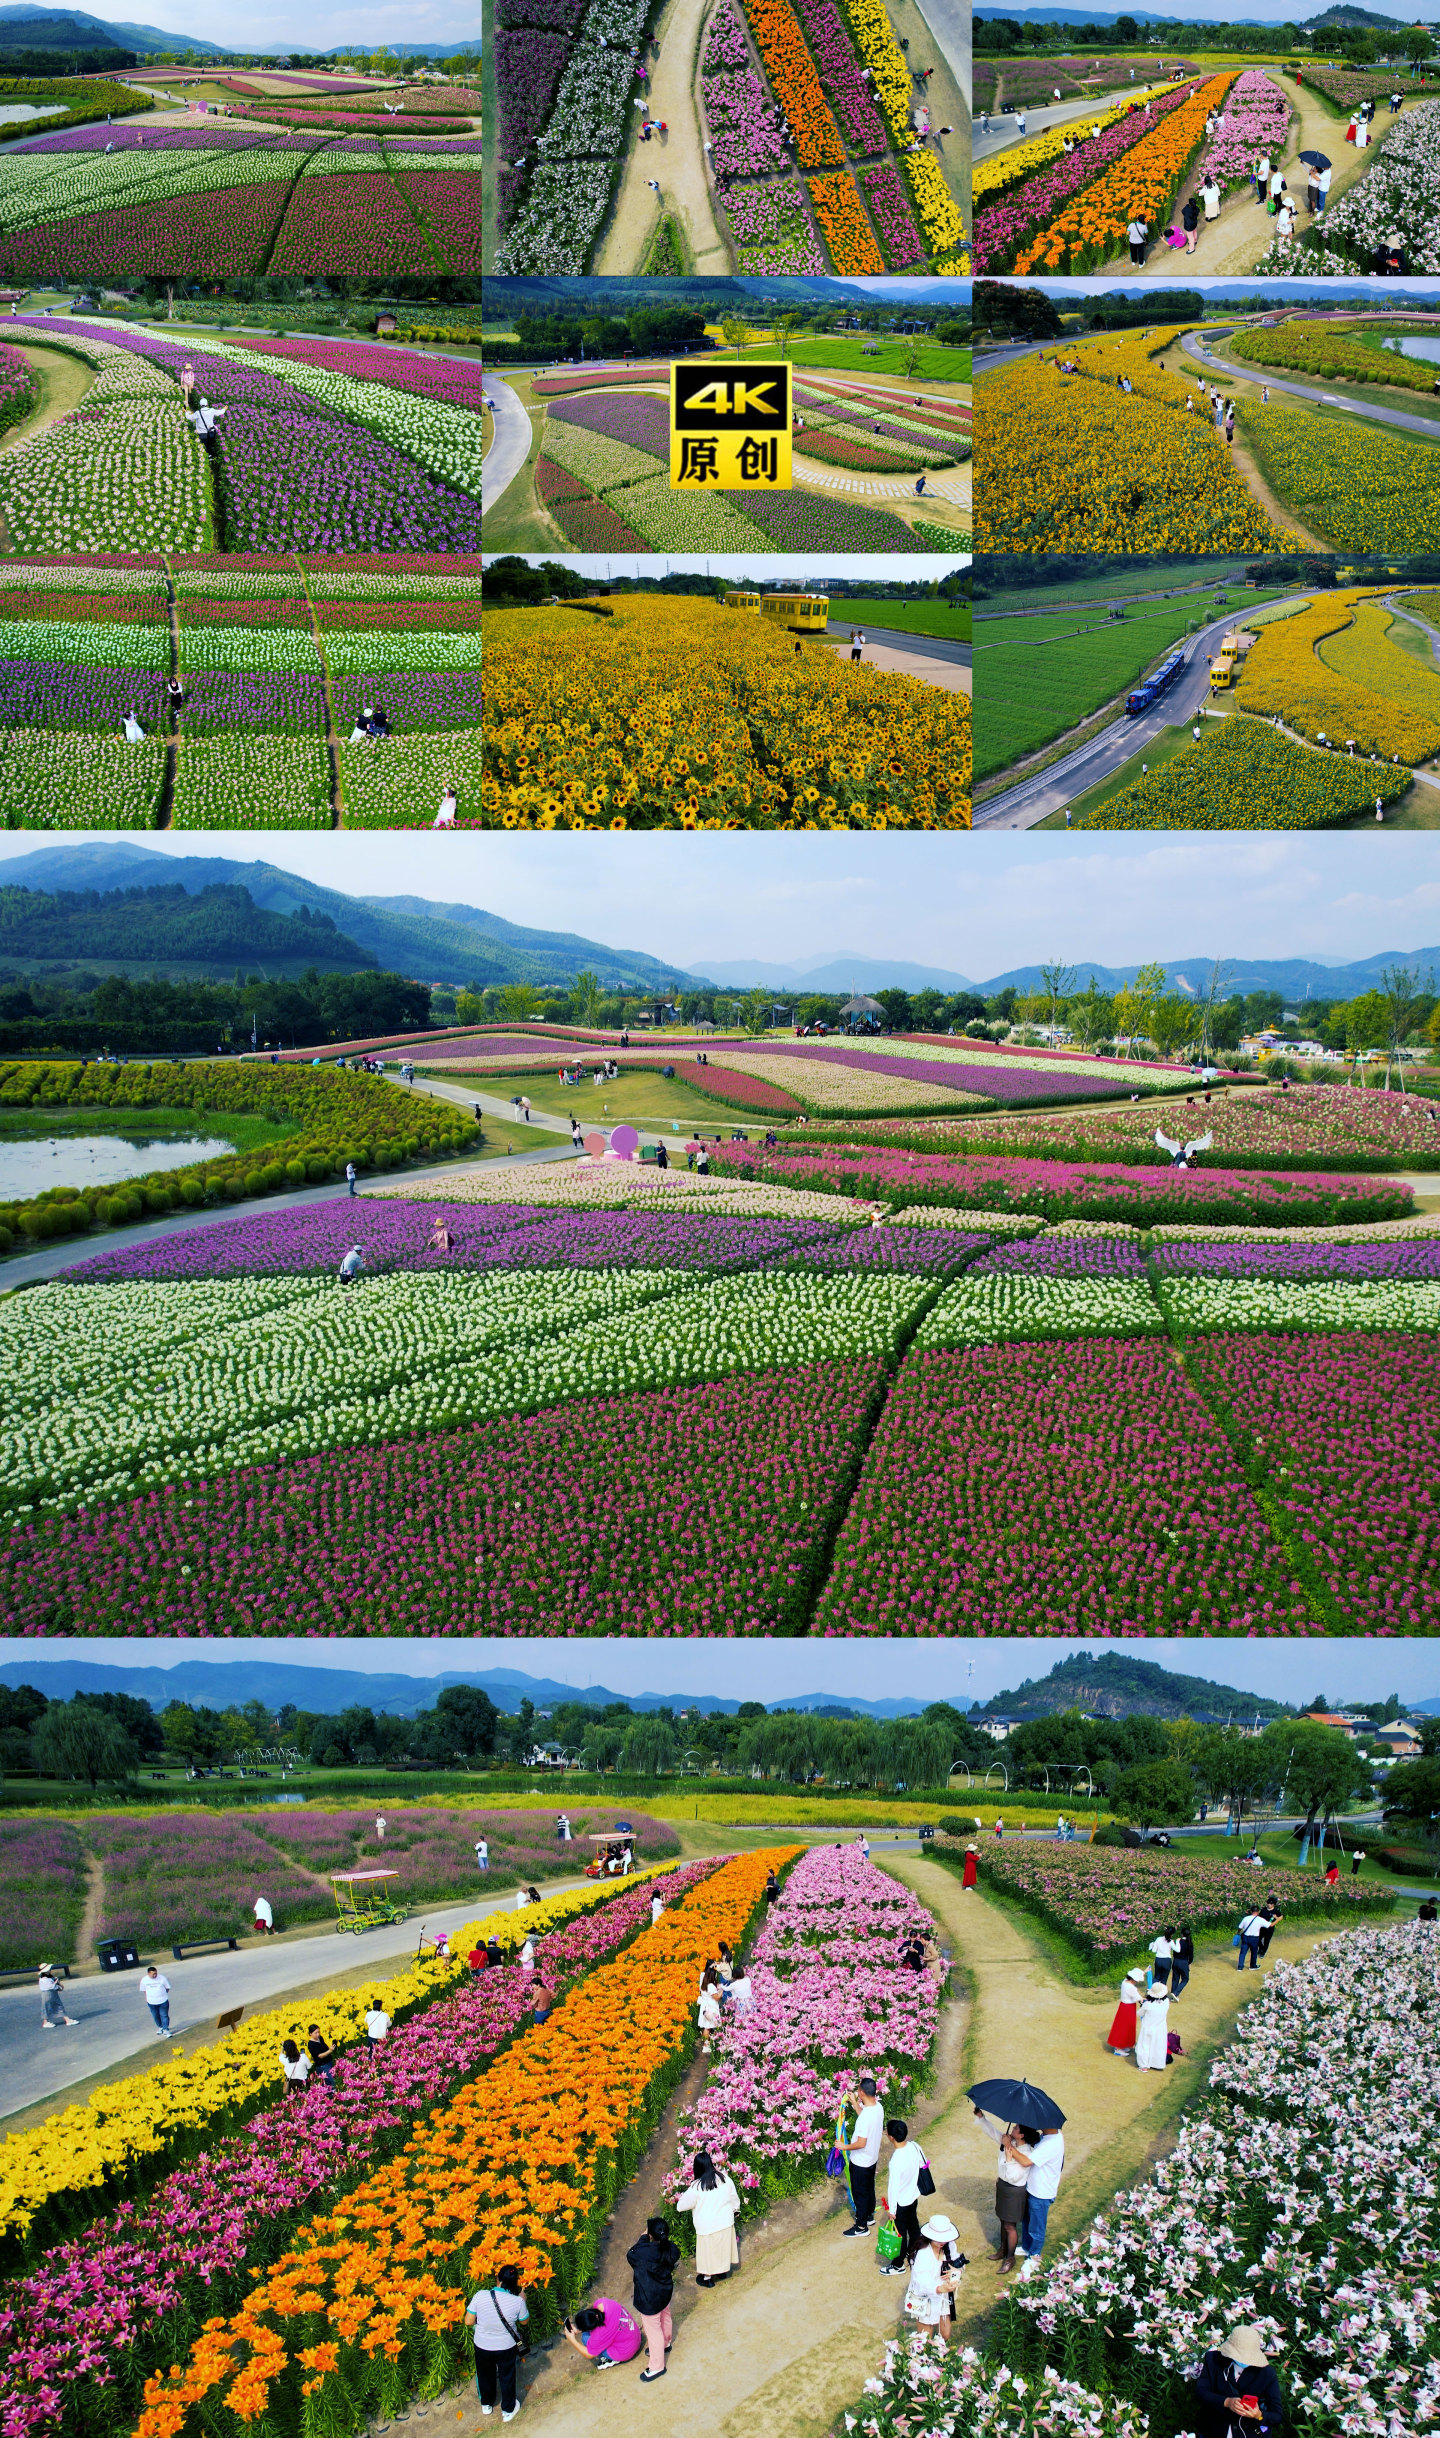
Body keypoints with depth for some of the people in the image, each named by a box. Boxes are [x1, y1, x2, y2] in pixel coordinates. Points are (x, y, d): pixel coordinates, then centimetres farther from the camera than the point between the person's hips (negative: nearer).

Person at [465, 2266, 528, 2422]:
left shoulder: (480, 2296, -26)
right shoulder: (517, 2301, -25)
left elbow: (468, 2322, -15)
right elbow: (524, 2320, -6)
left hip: (482, 2346, 1)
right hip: (507, 2347, -1)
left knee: (485, 2375, 29)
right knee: (507, 2377, 26)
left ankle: (486, 2404, 52)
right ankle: (508, 2410, 45)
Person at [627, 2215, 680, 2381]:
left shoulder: (644, 2253, -37)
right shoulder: (672, 2249, -20)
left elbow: (630, 2255, -15)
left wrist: (643, 2238, -9)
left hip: (650, 2299, -6)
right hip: (666, 2291, 6)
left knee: (653, 2330, 13)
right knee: (665, 2317, 32)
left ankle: (657, 2366, 29)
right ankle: (666, 2343, 59)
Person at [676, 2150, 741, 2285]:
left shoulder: (696, 2187, -23)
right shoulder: (724, 2179, -12)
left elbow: (682, 2205, -12)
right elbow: (734, 2197, 4)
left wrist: (682, 2197, 8)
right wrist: (735, 2210, 22)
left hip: (707, 2226, -4)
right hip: (726, 2223, 4)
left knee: (708, 2250, 15)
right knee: (723, 2247, 24)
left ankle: (707, 2277, 29)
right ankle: (722, 2270, 42)